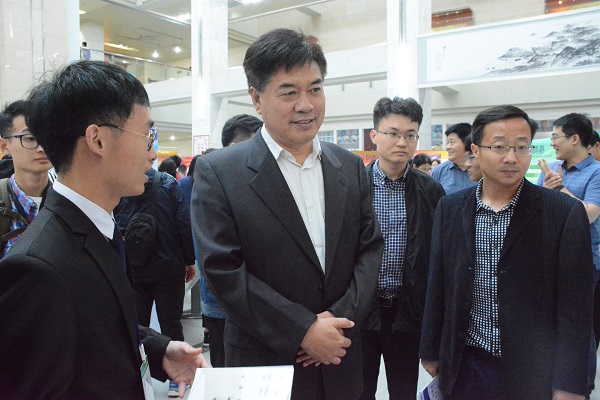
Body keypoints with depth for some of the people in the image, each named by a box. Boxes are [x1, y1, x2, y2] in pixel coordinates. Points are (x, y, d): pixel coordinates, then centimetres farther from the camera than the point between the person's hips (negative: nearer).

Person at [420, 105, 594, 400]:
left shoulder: (566, 213, -10)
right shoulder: (450, 208, -2)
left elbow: (575, 306, -9)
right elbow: (437, 287, 3)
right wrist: (431, 351, 7)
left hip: (532, 373, -2)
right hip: (464, 367, 2)